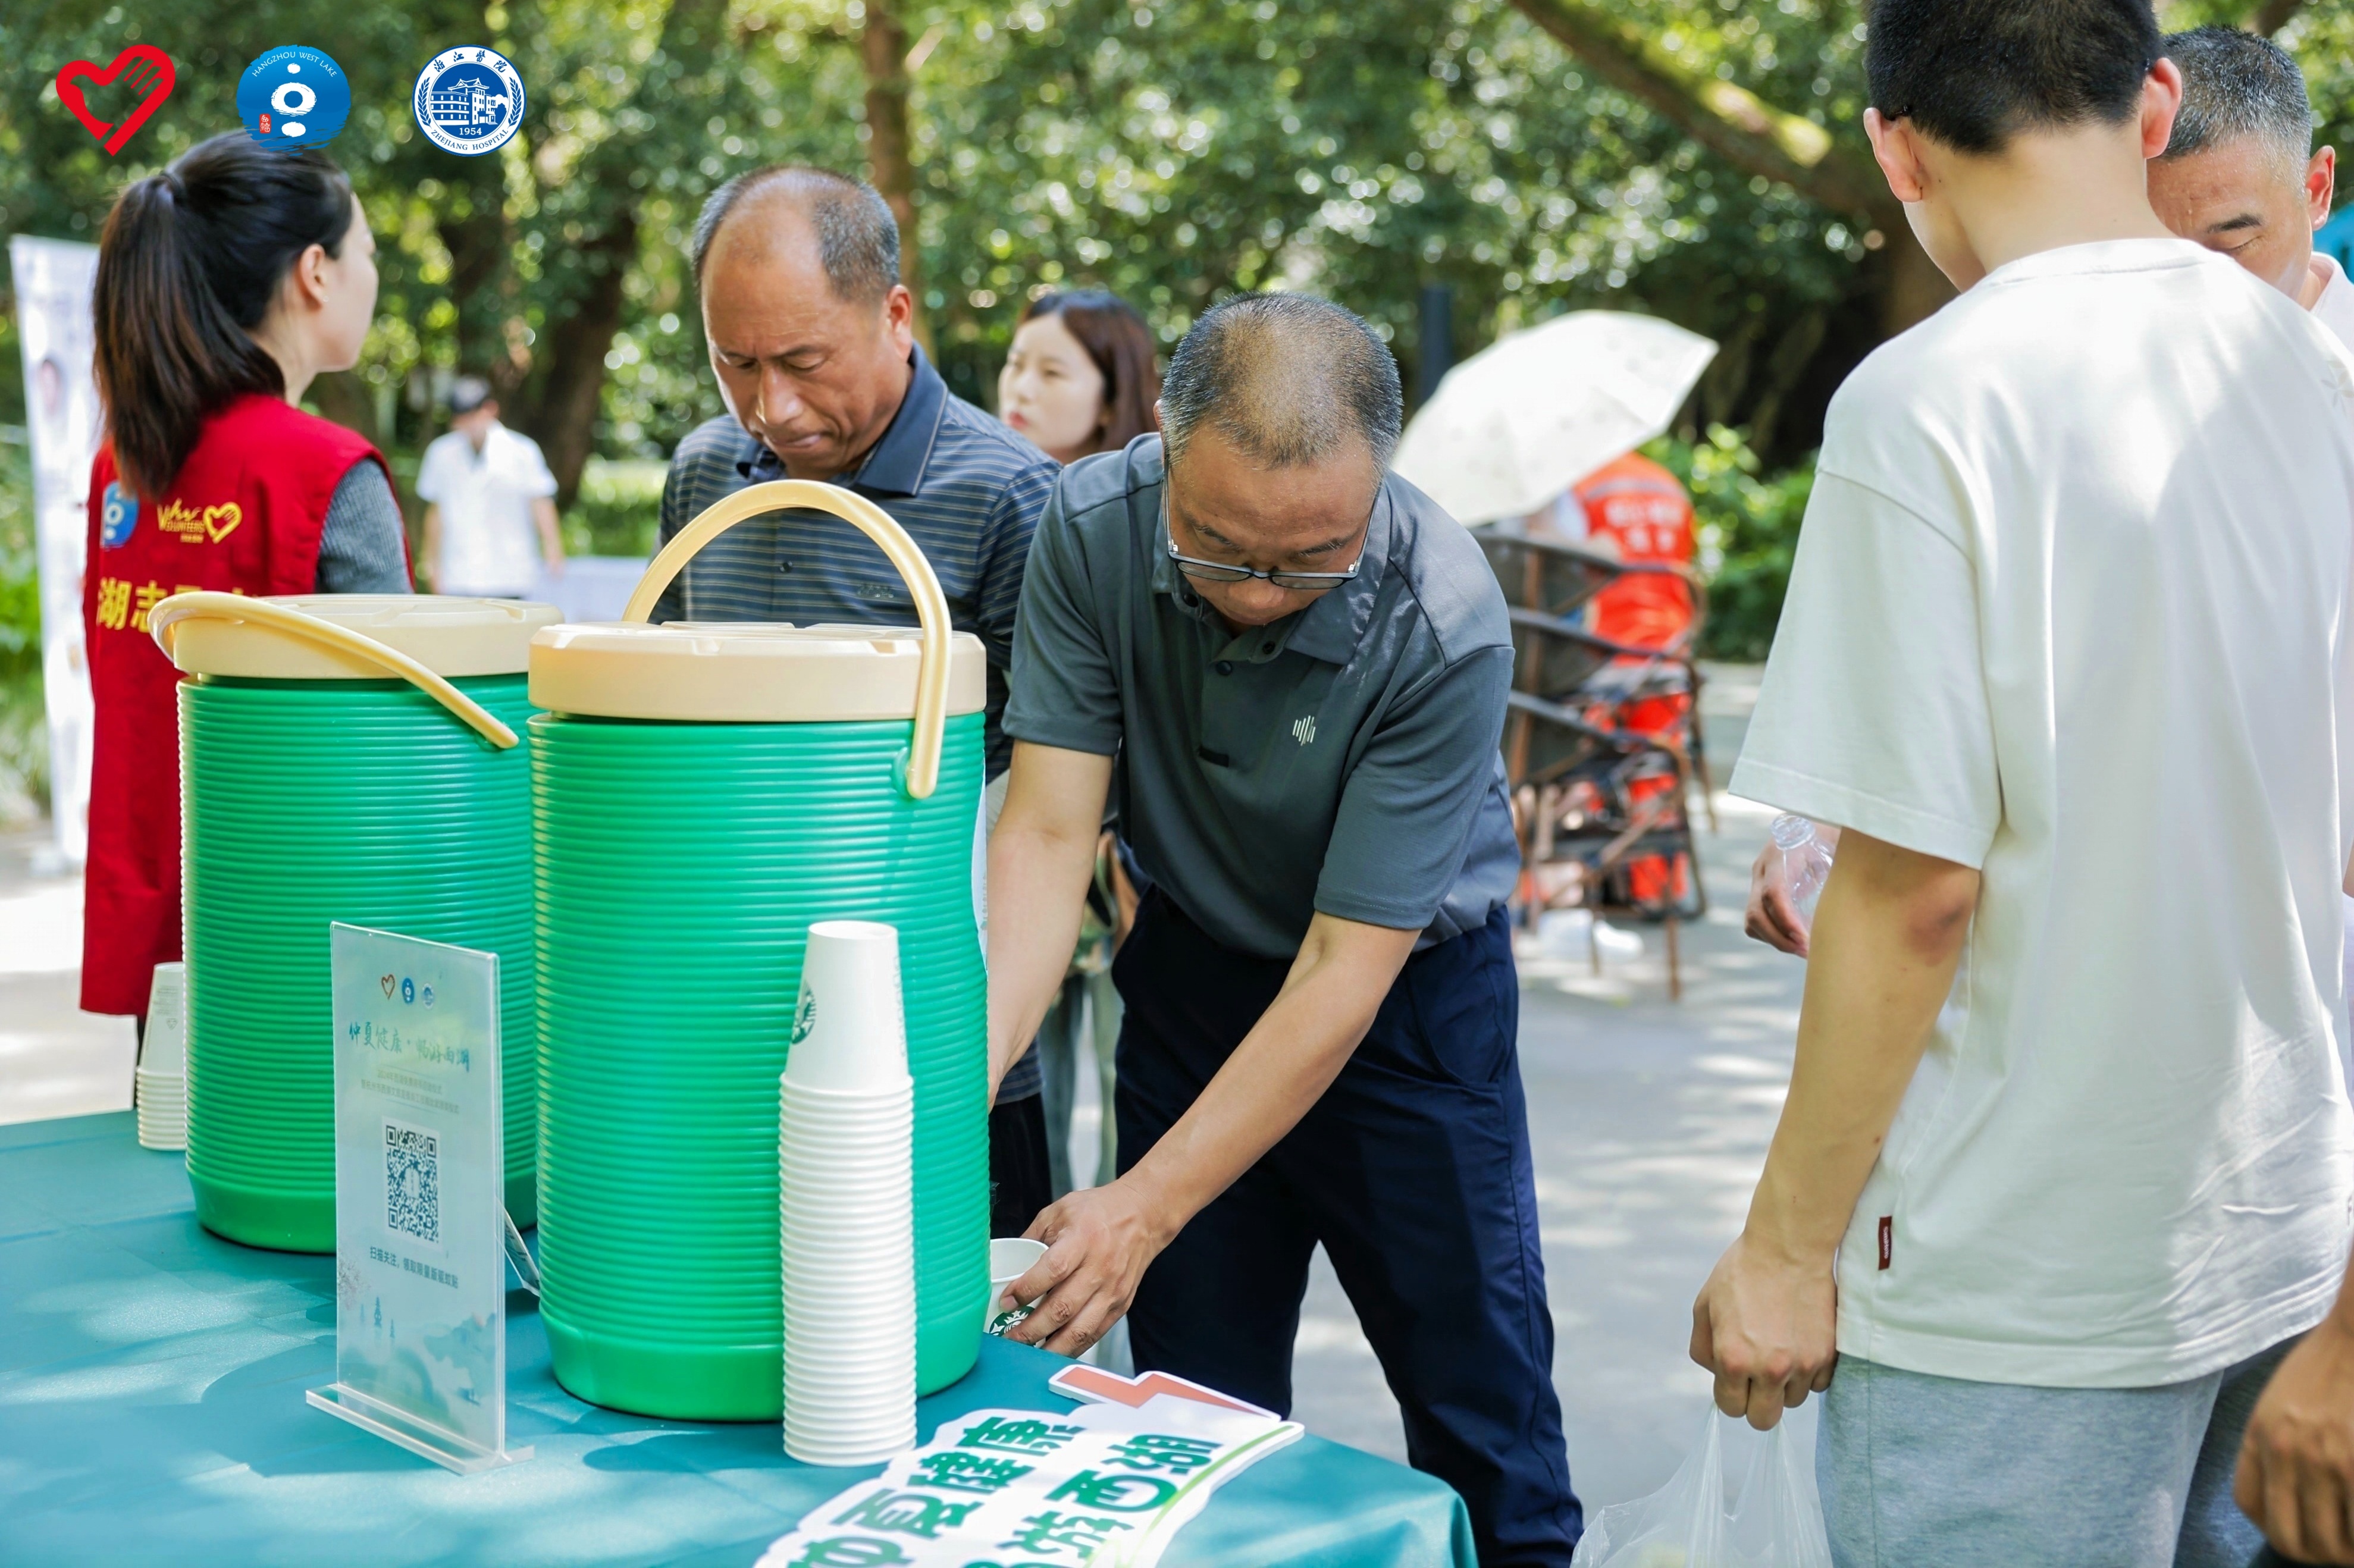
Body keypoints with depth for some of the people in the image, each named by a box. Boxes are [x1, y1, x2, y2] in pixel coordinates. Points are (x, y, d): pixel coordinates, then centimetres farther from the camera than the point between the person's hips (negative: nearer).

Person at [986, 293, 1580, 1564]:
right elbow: (1048, 828, -20)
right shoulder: (1092, 528, -21)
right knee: (1199, 1409, 9)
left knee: (1478, 1381, 5)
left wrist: (1146, 1209, -31)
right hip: (1195, 968, 3)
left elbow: (1343, 969, -27)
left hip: (1409, 992, -2)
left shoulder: (1443, 624, -29)